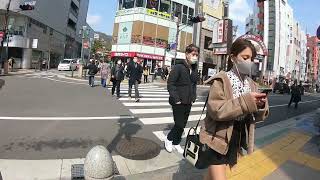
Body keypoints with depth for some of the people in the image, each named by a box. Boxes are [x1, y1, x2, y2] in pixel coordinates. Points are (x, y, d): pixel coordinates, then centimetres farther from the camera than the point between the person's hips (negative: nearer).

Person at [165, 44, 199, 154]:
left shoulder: (195, 69, 7)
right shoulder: (179, 67, -13)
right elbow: (170, 84, -15)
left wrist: (193, 98, 8)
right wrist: (176, 99, -17)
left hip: (188, 102, 7)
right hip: (178, 102, -6)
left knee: (183, 124, 13)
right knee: (179, 124, -2)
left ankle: (176, 143, 33)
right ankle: (169, 139, 25)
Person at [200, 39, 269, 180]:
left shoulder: (251, 84, 5)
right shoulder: (221, 80, -13)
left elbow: (256, 116, 3)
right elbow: (216, 110, -26)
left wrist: (260, 106, -18)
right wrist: (245, 102, -29)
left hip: (236, 140, 6)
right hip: (218, 139, -6)